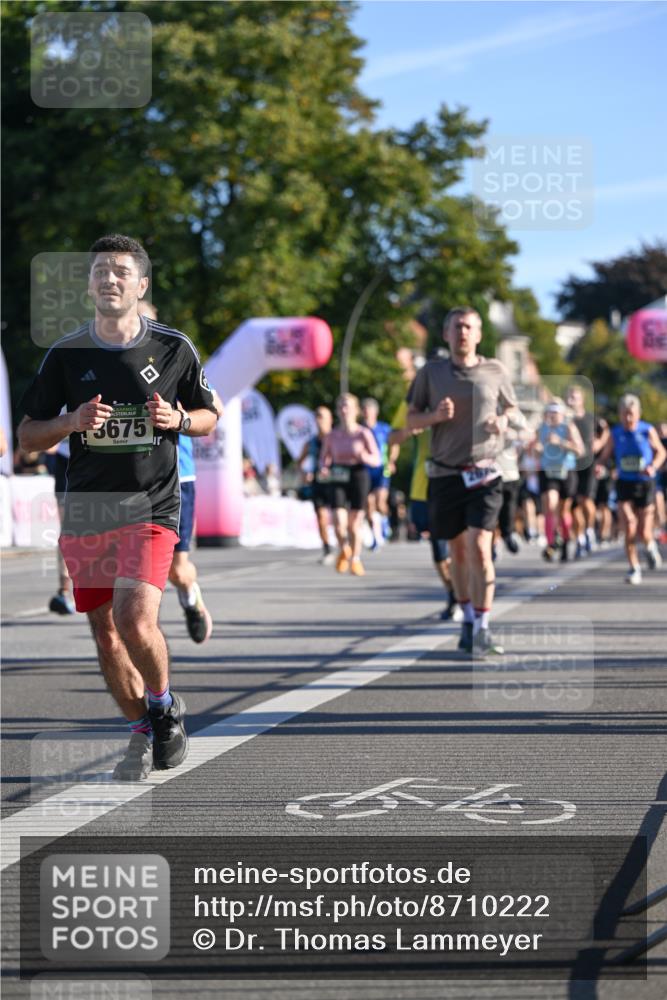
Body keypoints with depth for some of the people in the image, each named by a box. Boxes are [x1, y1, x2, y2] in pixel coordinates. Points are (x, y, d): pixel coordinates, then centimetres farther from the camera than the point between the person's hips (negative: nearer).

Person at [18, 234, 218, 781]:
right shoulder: (66, 354, 3)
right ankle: (142, 733, 27)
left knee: (136, 621, -20)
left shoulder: (174, 348, 0)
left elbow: (209, 417, 12)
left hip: (151, 509, -3)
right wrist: (73, 422, -13)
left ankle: (165, 703, 9)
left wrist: (179, 419, -10)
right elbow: (28, 434, 7)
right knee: (106, 635, 7)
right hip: (86, 510, 3)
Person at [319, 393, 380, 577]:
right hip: (338, 479, 1)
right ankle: (344, 549, 19)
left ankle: (355, 560, 26)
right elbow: (324, 457, 14)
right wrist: (323, 469, -8)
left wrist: (364, 456, -23)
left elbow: (377, 459, -2)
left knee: (355, 523, 5)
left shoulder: (363, 434, -3)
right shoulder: (332, 435, 2)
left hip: (358, 475, -1)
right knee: (339, 522, -13)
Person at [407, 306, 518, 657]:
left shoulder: (495, 371, 5)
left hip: (484, 473, -2)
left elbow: (510, 411, 17)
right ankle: (468, 619, 30)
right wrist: (437, 415, -12)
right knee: (458, 552, 12)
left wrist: (503, 423, -6)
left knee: (480, 549, -14)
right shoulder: (431, 372, 4)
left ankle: (483, 630, -10)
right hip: (445, 474, 2)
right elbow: (411, 420, 8)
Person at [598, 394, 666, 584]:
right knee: (629, 530, -11)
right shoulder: (615, 433, -2)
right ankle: (634, 569, 3)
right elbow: (605, 454, 7)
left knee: (644, 533, 0)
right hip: (625, 484, 1)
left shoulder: (648, 431, -6)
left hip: (645, 484, -1)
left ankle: (650, 546, 37)